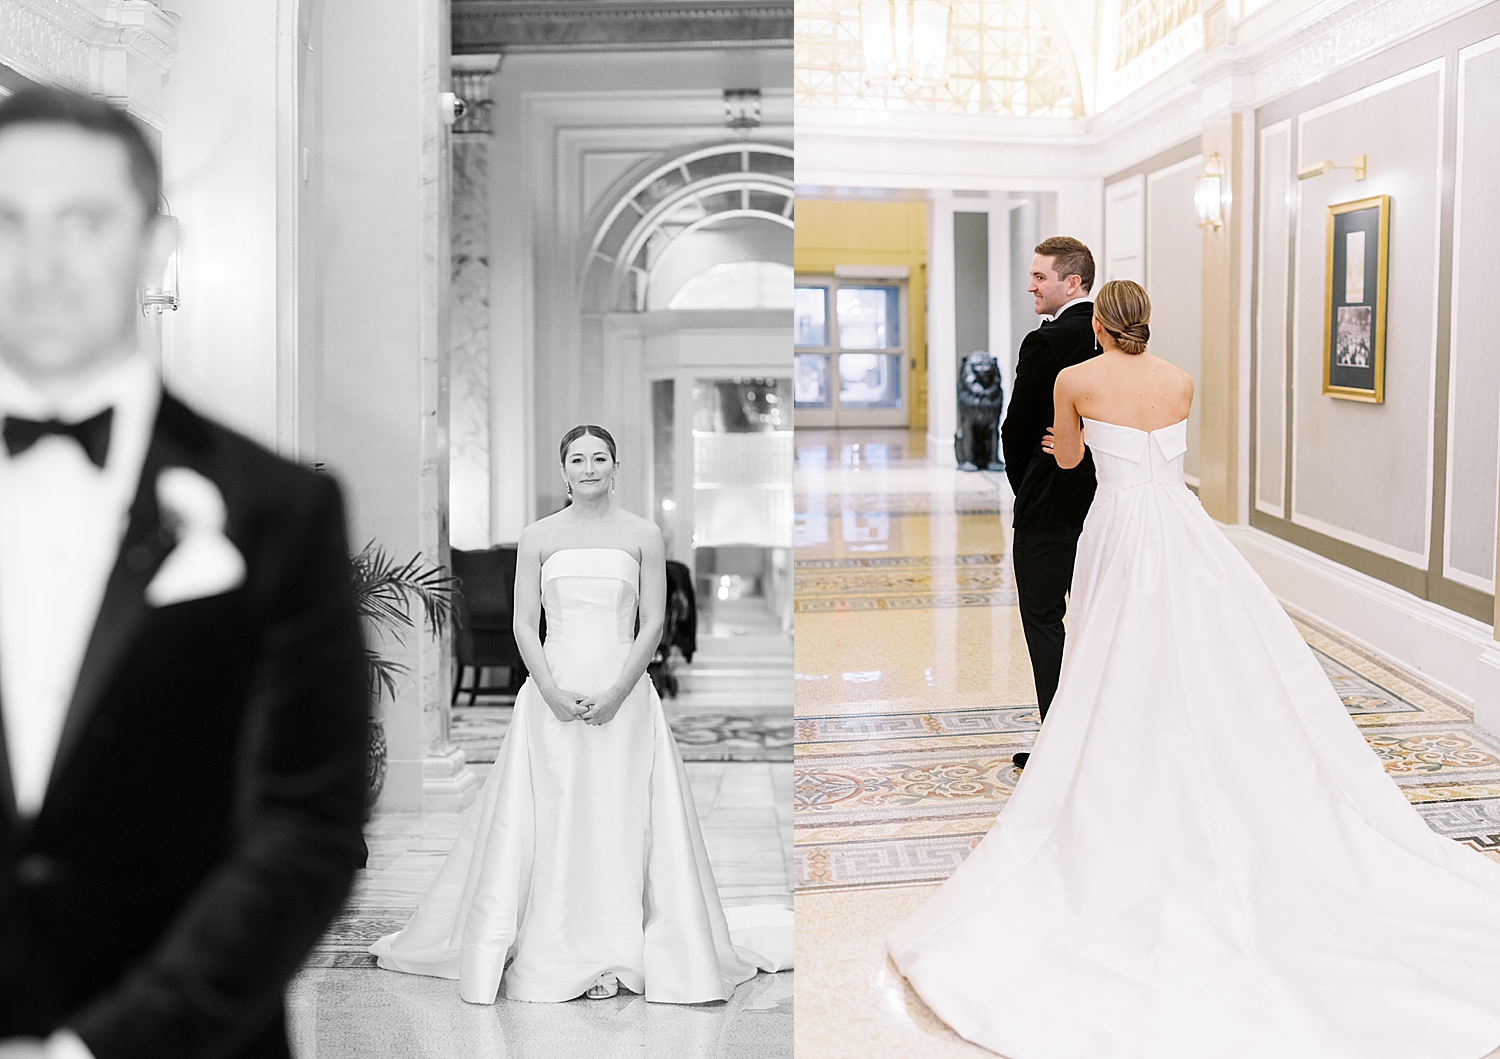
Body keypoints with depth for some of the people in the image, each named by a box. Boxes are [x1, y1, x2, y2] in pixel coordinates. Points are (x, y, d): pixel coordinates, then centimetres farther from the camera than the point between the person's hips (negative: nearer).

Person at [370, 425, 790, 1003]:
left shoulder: (643, 535, 3)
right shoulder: (538, 537, 6)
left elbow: (653, 623, 0)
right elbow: (524, 624, 3)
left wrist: (617, 693, -11)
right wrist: (553, 692, -11)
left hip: (623, 695, -1)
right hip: (553, 693, 1)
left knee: (619, 819, 0)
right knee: (550, 821, 1)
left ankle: (613, 952, 10)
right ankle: (555, 951, 11)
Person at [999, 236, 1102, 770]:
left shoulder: (1044, 343, -16)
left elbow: (1017, 429, -9)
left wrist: (1022, 492, 7)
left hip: (1049, 506, -7)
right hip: (1107, 503, 7)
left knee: (1043, 620, 2)